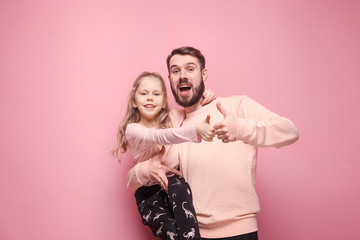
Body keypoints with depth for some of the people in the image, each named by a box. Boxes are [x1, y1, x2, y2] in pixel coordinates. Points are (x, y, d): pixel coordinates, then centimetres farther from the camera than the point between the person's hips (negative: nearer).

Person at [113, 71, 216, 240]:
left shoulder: (171, 120, 14)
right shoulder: (132, 130, -6)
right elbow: (160, 137, -26)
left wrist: (206, 95, 3)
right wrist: (196, 130, -42)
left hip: (176, 184, 4)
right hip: (149, 195, -4)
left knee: (177, 186, -35)